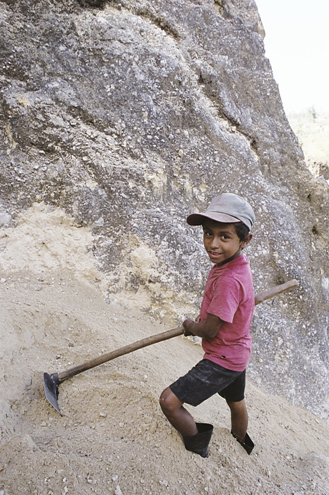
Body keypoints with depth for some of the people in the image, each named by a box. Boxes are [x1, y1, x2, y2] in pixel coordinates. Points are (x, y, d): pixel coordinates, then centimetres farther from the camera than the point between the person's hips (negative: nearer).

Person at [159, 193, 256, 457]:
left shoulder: (229, 280, -34)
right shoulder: (238, 264, -5)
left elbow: (209, 330, -27)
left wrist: (191, 326, -5)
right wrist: (198, 323, 4)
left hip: (222, 360, -9)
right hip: (238, 354, 9)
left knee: (169, 401, -7)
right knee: (236, 402, 32)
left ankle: (198, 447, 18)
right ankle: (242, 444, 60)